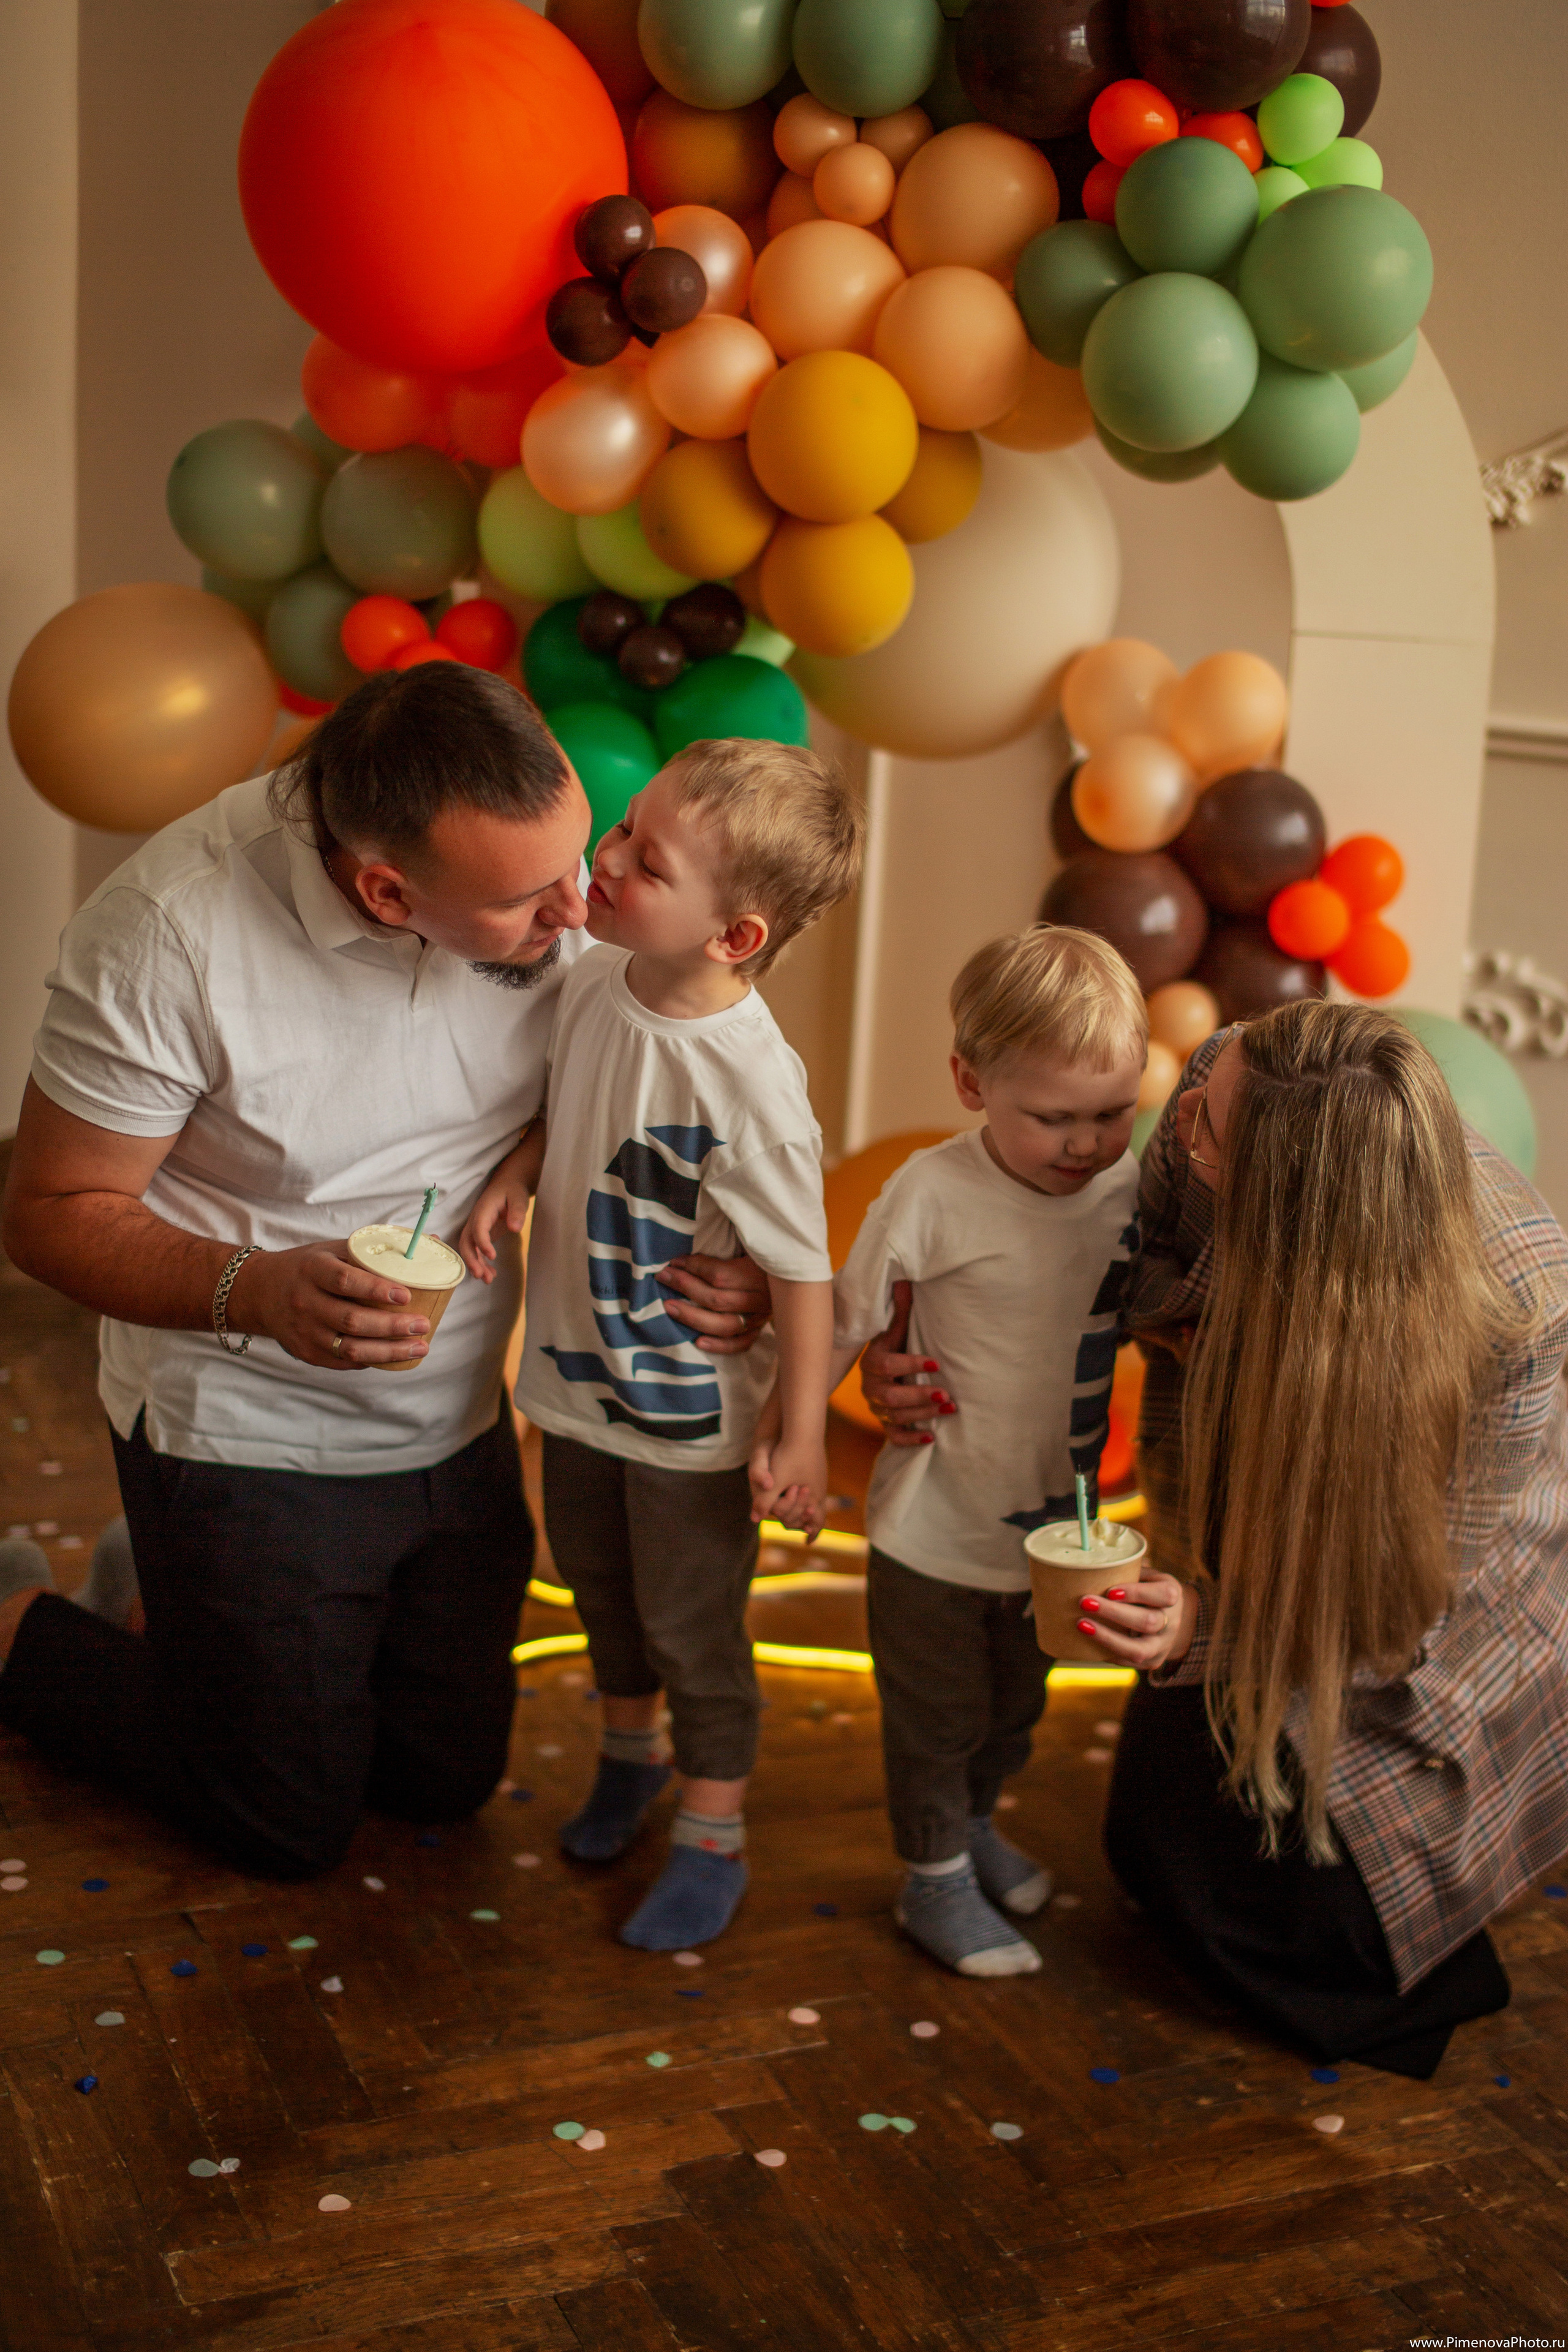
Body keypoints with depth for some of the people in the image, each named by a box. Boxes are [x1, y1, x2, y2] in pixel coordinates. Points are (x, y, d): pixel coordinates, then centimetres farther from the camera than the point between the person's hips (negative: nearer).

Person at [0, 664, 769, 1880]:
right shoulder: (171, 927, -28)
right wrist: (258, 1291, -36)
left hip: (458, 1421, 5)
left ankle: (185, 1602, 41)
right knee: (292, 1826, 10)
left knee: (450, 1780, 19)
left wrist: (721, 1260, -21)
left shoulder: (541, 884, -16)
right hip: (247, 1436, -5)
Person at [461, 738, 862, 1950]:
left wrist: (805, 1434, -19)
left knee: (691, 1624, 11)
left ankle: (713, 1838, 34)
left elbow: (804, 1268, -23)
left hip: (690, 1410, -7)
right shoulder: (596, 979, -10)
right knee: (600, 1584, 27)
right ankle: (630, 1750, 53)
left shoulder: (751, 1082, -31)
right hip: (578, 1367, 7)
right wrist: (511, 1175, -8)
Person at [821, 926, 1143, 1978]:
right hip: (936, 1533, -5)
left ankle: (975, 1825, 51)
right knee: (937, 1720, 13)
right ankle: (936, 1884, 35)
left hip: (1055, 1526, 5)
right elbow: (847, 1319, -12)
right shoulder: (936, 1192, -23)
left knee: (1015, 1710, 26)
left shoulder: (1134, 1185, -10)